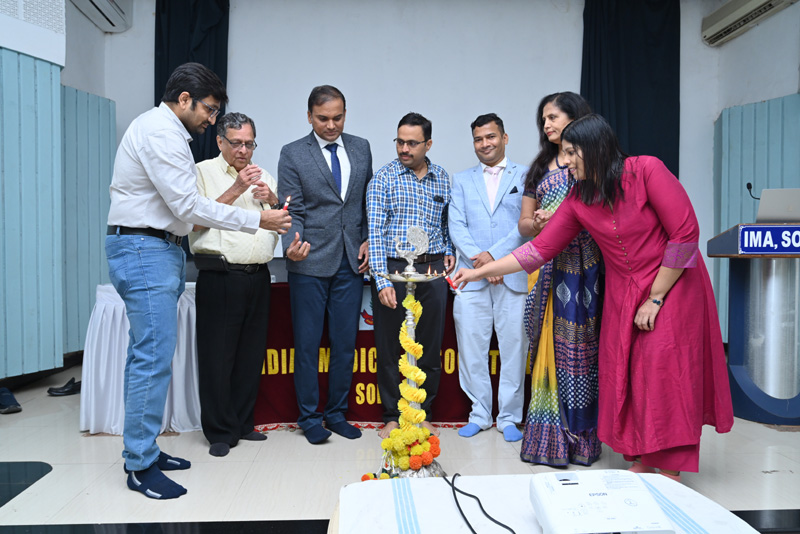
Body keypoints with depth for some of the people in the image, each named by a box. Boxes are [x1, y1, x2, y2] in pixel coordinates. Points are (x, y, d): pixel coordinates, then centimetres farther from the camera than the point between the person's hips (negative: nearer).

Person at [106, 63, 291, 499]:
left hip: (158, 250, 11)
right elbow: (188, 205, -19)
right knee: (154, 357, -8)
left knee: (147, 355, 13)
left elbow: (183, 205, 18)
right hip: (145, 250, -11)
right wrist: (256, 220, -15)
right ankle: (140, 466, 2)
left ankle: (142, 449, 23)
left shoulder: (163, 130, 20)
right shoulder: (160, 132, -13)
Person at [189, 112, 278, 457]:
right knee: (217, 355, -1)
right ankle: (219, 432, 11)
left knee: (251, 354, 9)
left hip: (258, 276, 5)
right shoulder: (203, 172, 3)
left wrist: (272, 200, -3)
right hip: (219, 276, -5)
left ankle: (242, 424, 22)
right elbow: (196, 221, -8)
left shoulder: (264, 177, 19)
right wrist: (236, 189, -13)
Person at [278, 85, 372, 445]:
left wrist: (368, 241, 5)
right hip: (310, 263, -3)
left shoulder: (361, 148, 10)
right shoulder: (293, 154, -1)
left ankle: (337, 414, 24)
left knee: (345, 343, 9)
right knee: (307, 345, 5)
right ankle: (309, 417, 19)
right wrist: (292, 246, -23)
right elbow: (292, 212, -5)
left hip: (350, 262, 3)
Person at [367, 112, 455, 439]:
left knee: (430, 346, 8)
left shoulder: (442, 179, 9)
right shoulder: (383, 179, -2)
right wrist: (382, 281, -16)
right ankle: (392, 416, 19)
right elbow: (375, 232, -8)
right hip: (393, 268, -2)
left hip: (432, 270, 3)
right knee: (389, 346, 4)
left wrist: (448, 250, 7)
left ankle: (423, 414, 23)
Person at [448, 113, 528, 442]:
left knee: (514, 347, 2)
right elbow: (456, 226, 5)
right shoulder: (462, 181, 16)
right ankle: (479, 415, 18)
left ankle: (509, 417, 15)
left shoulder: (525, 177, 8)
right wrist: (477, 257, -11)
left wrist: (495, 255, -13)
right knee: (471, 347, 4)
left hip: (514, 276, -2)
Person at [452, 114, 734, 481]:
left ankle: (669, 472, 0)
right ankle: (641, 464, 15)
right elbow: (539, 250, 0)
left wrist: (655, 298, -13)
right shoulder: (578, 200, 0)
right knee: (625, 375, 1)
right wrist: (480, 272, -4)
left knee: (663, 373, -10)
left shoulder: (646, 171, -15)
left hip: (673, 286, -5)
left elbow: (685, 233, -15)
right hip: (622, 296, 5)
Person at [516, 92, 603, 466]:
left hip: (584, 267, -4)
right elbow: (524, 224, 18)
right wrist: (538, 223, -4)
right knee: (549, 347, 3)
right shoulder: (541, 167, 19)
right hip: (547, 270, 4)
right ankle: (548, 436, 10)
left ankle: (580, 437, 7)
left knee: (579, 347, -3)